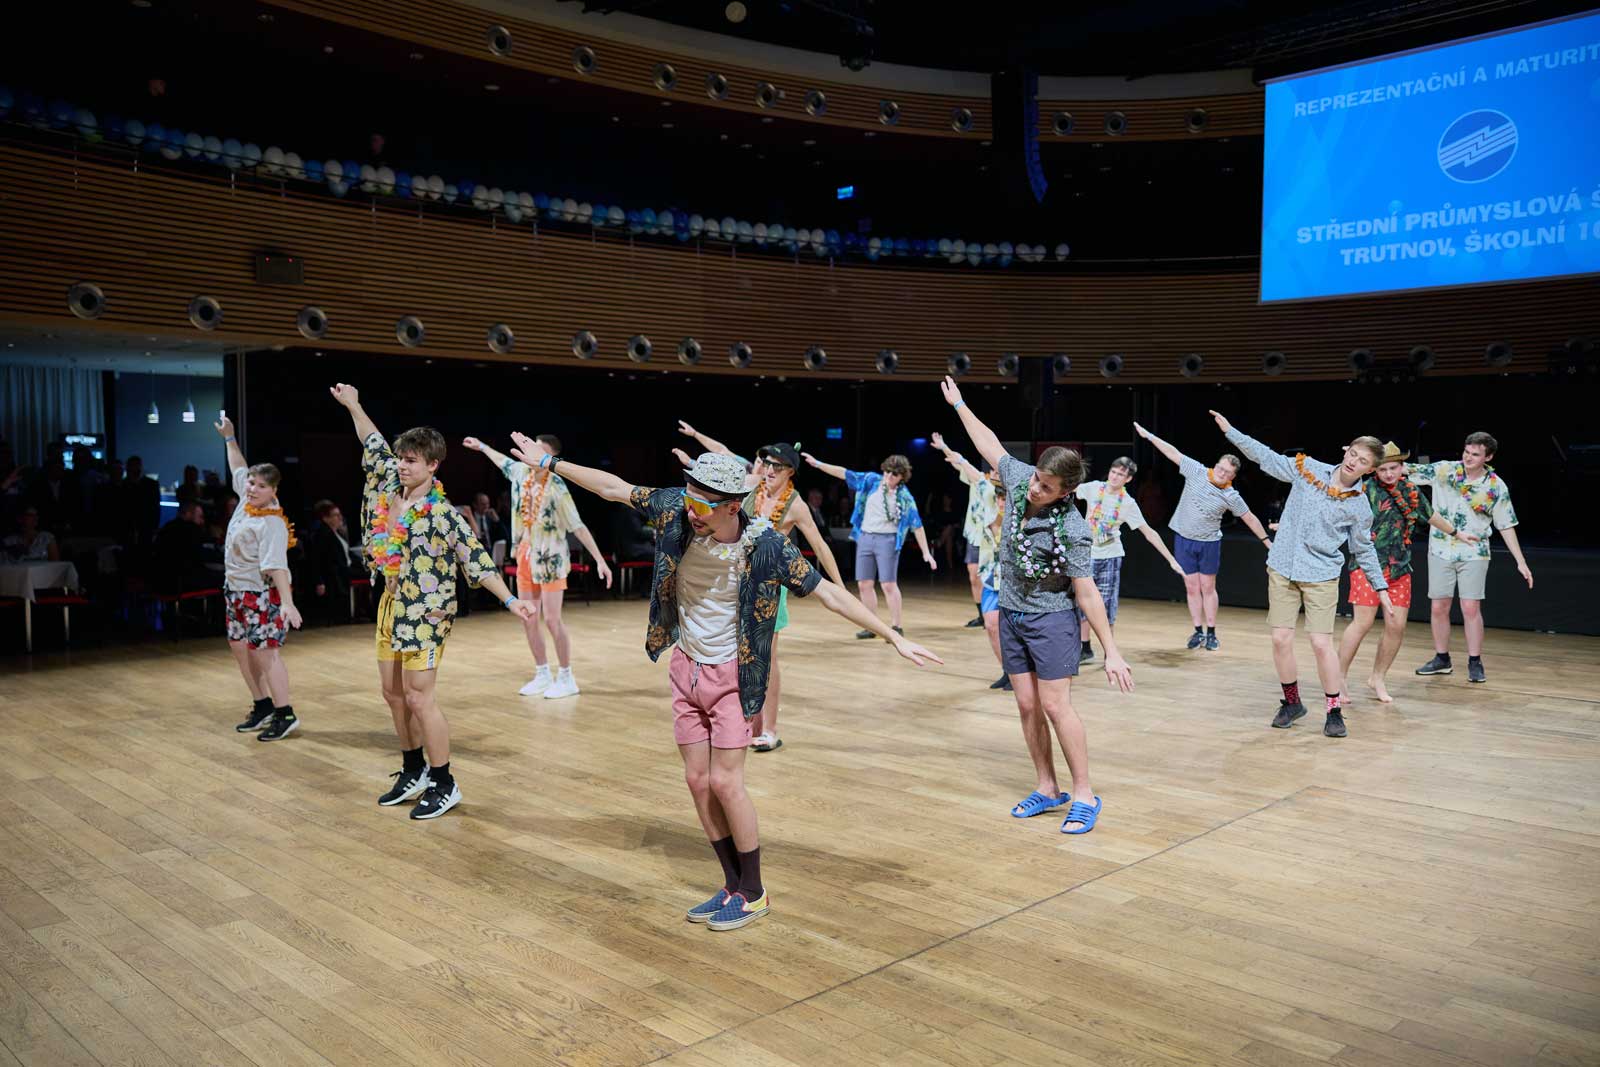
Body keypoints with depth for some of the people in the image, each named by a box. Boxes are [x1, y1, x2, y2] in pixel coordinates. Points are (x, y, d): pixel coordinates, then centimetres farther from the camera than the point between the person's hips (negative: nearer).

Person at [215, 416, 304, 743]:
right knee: (240, 648, 12)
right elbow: (239, 469, 24)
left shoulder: (272, 523, -22)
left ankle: (285, 715, -5)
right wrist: (229, 438, 31)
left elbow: (276, 566, -31)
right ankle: (263, 706, 22)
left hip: (262, 595, -9)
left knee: (264, 652, -11)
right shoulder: (247, 500, 3)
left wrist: (287, 602, -39)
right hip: (237, 591, 9)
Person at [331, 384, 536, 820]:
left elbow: (476, 559, -17)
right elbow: (374, 447, 20)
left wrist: (510, 600, -23)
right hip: (392, 603, 8)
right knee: (394, 693, 13)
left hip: (426, 610, -8)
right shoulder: (389, 490, 4)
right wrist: (353, 406, 26)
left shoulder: (443, 514, -17)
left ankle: (444, 785, 6)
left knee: (419, 697, -6)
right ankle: (414, 772, 28)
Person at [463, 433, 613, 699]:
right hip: (526, 557, 7)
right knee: (529, 619, 9)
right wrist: (481, 446, 38)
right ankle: (542, 675, 22)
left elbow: (578, 527, -19)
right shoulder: (521, 472, -2)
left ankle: (566, 678, 5)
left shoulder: (557, 489, -19)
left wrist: (599, 559, -24)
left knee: (551, 619, -7)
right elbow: (504, 461, 23)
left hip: (550, 559, -7)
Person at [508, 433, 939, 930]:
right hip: (686, 666, 5)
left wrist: (893, 636, -20)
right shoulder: (675, 511, -14)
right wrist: (550, 462, 8)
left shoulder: (764, 544, -23)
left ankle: (754, 893, 14)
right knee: (698, 781, 8)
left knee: (725, 782, -5)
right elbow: (613, 487, 0)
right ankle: (733, 885, 24)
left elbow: (829, 593, -19)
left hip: (732, 674, -5)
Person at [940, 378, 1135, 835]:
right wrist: (959, 405, 21)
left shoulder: (1072, 530, -24)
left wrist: (1111, 650, -20)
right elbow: (990, 444, 11)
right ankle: (1047, 789, 19)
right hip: (1011, 615, 6)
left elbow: (1086, 593, -19)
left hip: (1051, 618, -6)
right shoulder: (1019, 478, -8)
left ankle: (1084, 796, 3)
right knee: (1027, 706, 8)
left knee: (1055, 705, -8)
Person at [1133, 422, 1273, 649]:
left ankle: (1211, 634, 13)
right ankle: (1198, 632, 12)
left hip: (1209, 542, -1)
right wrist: (1148, 435, -5)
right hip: (1184, 539, 1)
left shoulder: (1231, 497, -11)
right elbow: (1173, 452, -7)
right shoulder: (1196, 472, -10)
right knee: (1192, 588, 5)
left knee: (1208, 588, 5)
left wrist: (1267, 541, 2)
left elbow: (1250, 519, -1)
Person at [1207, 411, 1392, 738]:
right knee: (1281, 639, -1)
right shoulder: (1307, 468, 0)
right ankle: (1292, 703, 19)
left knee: (1321, 642, -10)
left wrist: (1381, 588, 8)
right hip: (1282, 569, 2)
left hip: (1321, 576, -2)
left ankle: (1334, 712, 6)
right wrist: (1230, 431, 5)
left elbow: (1364, 550, 9)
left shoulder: (1359, 506, -2)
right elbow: (1266, 457, 8)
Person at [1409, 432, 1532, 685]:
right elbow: (1410, 471, -4)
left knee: (1471, 608, -7)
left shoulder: (1497, 487, -4)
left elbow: (1506, 526, 1)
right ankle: (1441, 659, 19)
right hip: (1440, 551, 2)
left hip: (1474, 554, -1)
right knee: (1438, 607, 5)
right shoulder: (1443, 470, -2)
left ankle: (1475, 663, 5)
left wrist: (1521, 562, -1)